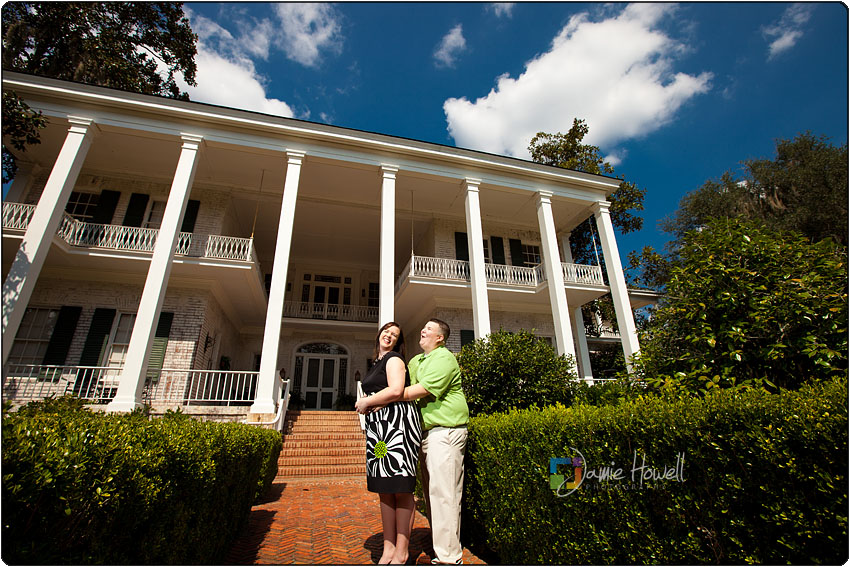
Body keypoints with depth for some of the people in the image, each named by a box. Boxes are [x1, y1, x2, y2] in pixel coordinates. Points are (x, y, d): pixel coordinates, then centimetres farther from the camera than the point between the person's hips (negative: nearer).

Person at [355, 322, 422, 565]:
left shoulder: (394, 358, -3)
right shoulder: (377, 363, 22)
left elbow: (395, 391, -19)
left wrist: (366, 402, -7)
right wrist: (365, 404, 7)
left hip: (398, 422, -9)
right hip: (378, 426, 9)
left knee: (401, 488, -3)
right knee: (385, 489, 10)